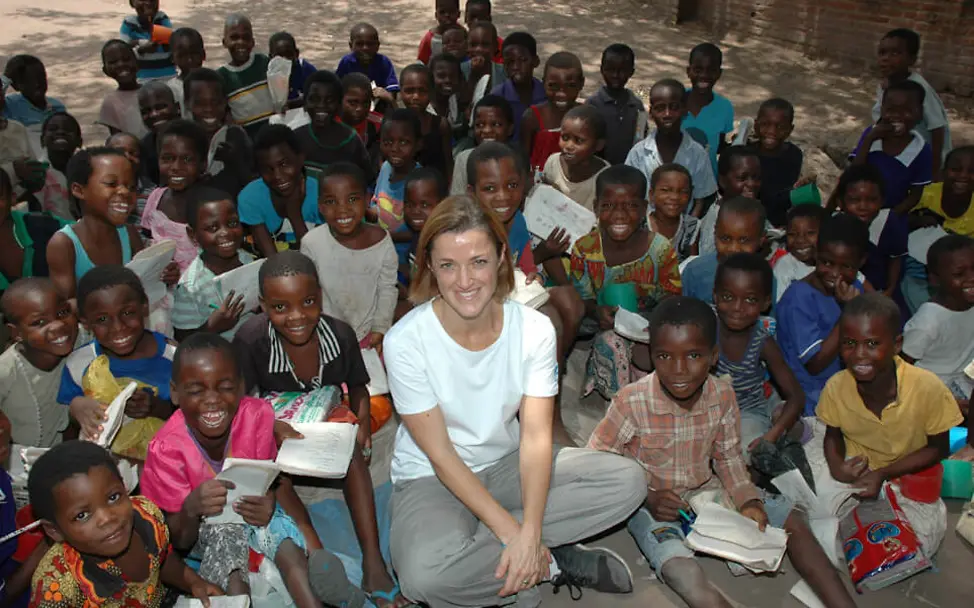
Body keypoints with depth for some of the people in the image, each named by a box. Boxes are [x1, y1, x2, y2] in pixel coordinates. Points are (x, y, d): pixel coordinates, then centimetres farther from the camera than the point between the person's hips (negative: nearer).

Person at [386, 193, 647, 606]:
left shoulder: (534, 329, -11)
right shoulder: (406, 341, -20)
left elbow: (536, 435, -15)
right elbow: (440, 454, -18)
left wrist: (529, 532, -29)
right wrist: (512, 531, -23)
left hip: (508, 465, 4)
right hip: (432, 480, -3)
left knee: (628, 482, -14)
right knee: (424, 573, -35)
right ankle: (556, 563, -9)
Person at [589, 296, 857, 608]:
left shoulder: (722, 395, -9)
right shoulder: (632, 403, -23)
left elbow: (728, 457, 7)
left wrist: (747, 500, -9)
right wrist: (648, 498, -21)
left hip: (707, 491, 5)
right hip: (650, 505, -5)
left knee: (792, 520, -3)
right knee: (683, 573, -33)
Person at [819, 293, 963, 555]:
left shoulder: (928, 388, -25)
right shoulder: (836, 387, -19)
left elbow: (938, 447, -11)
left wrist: (882, 474, -21)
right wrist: (836, 466, -22)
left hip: (908, 477, -1)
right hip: (855, 476, 1)